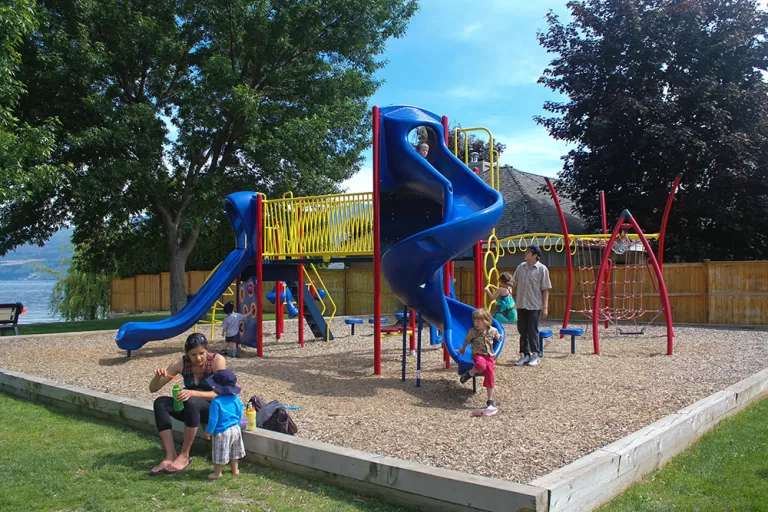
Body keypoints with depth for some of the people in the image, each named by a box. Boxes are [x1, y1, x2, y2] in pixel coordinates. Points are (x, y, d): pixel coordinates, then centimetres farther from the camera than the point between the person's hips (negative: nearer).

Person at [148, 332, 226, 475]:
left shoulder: (217, 360, -17)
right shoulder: (181, 364, -7)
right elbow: (153, 389, -4)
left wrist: (193, 393, -36)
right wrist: (158, 376, -27)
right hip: (191, 409, 5)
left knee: (192, 402, -36)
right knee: (160, 403, -21)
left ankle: (184, 456, -23)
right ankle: (170, 456, -26)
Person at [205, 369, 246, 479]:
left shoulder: (216, 402, -21)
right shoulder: (236, 399, -2)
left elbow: (213, 419, -18)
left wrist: (208, 431, -4)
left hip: (222, 432, -7)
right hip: (235, 429, 7)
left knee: (220, 453, 10)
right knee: (234, 451, 22)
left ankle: (217, 473, 22)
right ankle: (235, 469, 33)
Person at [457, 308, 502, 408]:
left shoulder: (493, 330, -3)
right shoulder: (472, 331, -7)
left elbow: (498, 338, 21)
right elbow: (466, 341, 11)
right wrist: (462, 350, 21)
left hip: (490, 356, 3)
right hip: (478, 355, -2)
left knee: (490, 377, -3)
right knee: (481, 365, -39)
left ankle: (490, 400, 8)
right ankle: (470, 373, -7)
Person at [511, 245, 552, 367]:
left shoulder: (542, 269, -7)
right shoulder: (521, 267, 8)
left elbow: (546, 289, -6)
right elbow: (514, 283, 19)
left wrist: (545, 307, -9)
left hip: (535, 306, -5)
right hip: (521, 305, 5)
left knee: (532, 330, 0)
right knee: (522, 330, 9)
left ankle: (536, 355, 14)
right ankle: (524, 354, 19)